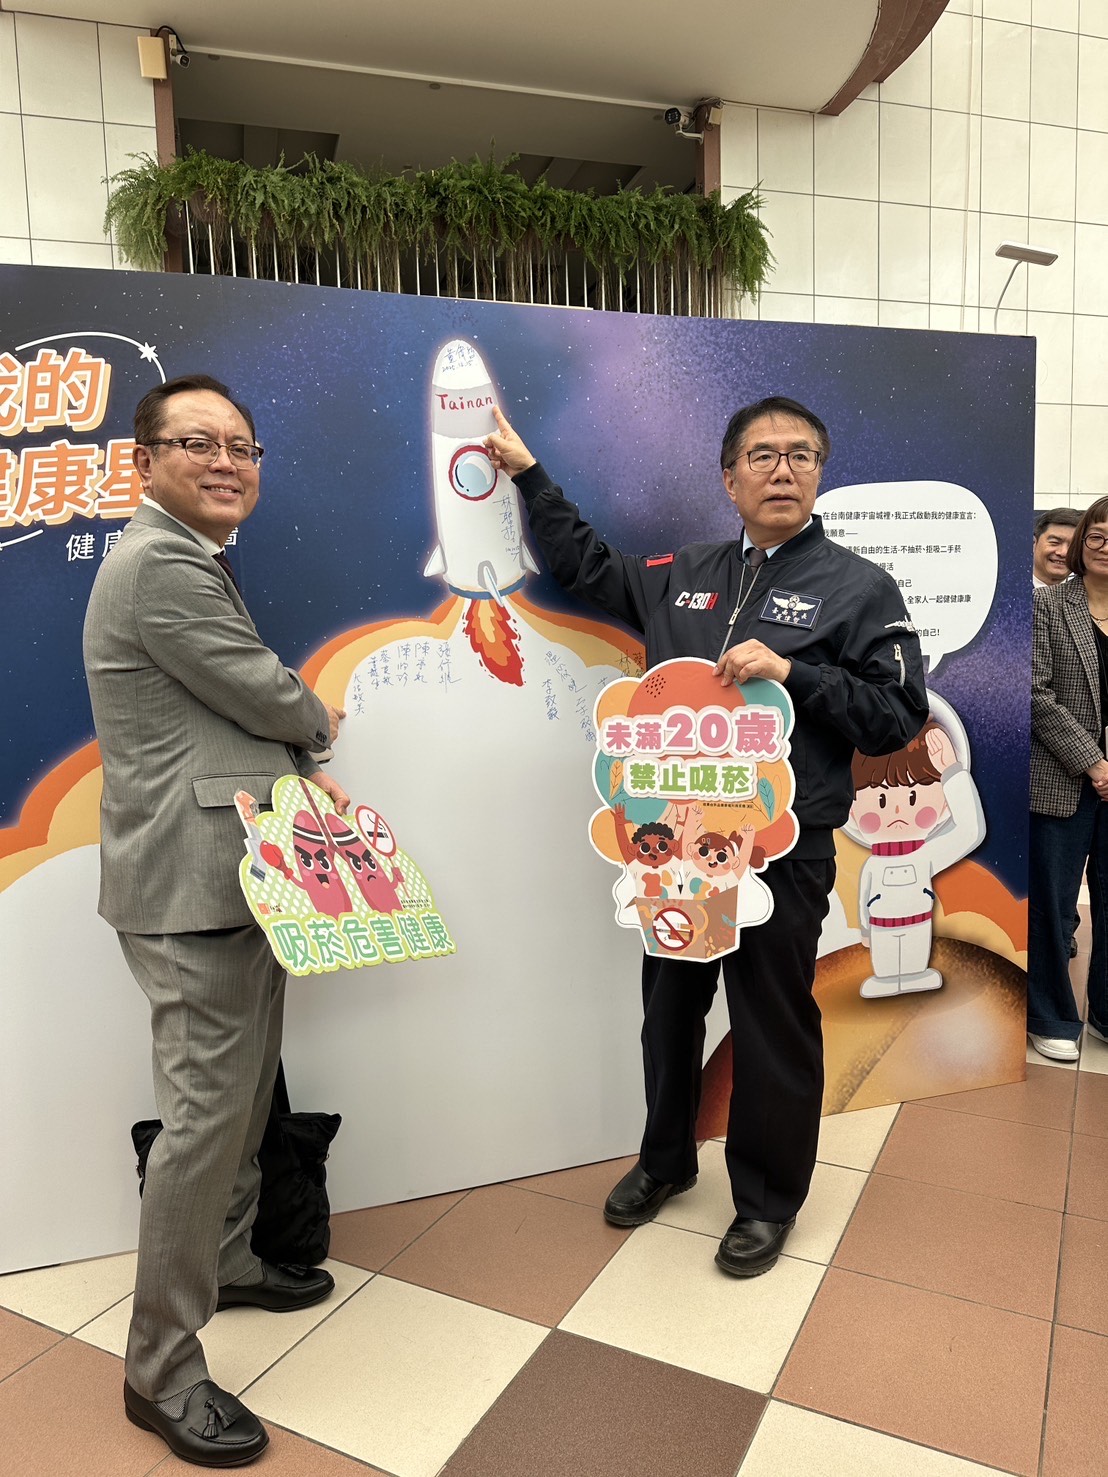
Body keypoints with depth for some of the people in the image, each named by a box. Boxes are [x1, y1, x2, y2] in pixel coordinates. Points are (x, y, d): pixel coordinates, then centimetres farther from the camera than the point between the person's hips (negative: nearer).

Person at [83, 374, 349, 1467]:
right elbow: (268, 694, -14)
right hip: (191, 885, -11)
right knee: (207, 1109, -4)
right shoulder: (161, 565, -15)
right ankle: (160, 1369, 12)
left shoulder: (193, 560, 19)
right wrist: (317, 724, 7)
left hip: (236, 874, 11)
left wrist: (305, 770, 6)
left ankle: (226, 1260, 41)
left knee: (247, 1088, 21)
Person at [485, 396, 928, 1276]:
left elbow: (900, 717, -7)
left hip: (784, 848, -4)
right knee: (670, 1007, 18)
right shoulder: (683, 577, 10)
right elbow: (587, 568, 22)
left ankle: (768, 1200, 31)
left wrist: (792, 672, -19)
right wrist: (529, 474, 18)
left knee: (774, 1027, 8)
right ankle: (666, 1160, 42)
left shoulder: (859, 588, -2)